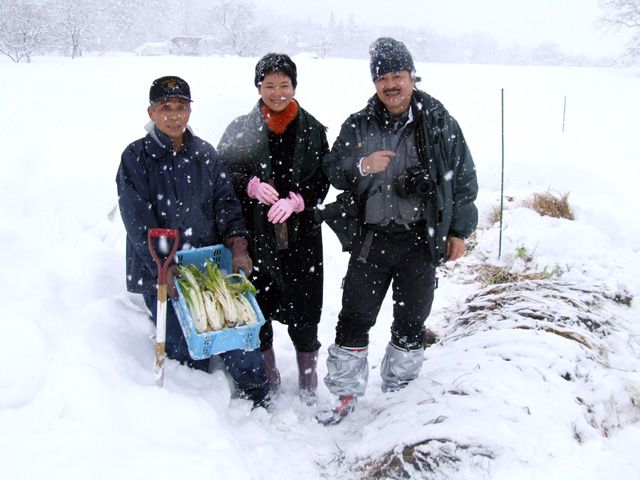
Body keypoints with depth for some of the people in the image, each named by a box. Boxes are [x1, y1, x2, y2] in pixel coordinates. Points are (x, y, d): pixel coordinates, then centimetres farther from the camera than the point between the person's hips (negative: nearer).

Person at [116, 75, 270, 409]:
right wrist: (161, 265, -21)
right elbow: (137, 219, -10)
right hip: (162, 273, -3)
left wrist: (238, 245, -10)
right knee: (189, 355, -4)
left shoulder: (204, 154, 9)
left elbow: (226, 203, 7)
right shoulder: (136, 158, -3)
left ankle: (259, 402, 18)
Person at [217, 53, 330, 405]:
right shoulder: (241, 129, 2)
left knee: (303, 304, 3)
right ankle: (266, 369, 29)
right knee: (258, 302, 8)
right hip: (254, 233, 0)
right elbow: (224, 173, 2)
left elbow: (322, 181, 2)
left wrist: (294, 201, -16)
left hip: (301, 233, 0)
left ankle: (307, 374, 22)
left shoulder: (312, 129, 4)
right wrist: (252, 185, -18)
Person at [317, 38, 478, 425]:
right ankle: (346, 393, 19)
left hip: (420, 240, -1)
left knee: (411, 323, 11)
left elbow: (464, 177, 5)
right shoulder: (358, 126, 5)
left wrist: (459, 230, 3)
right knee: (354, 318, 4)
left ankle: (399, 393, 29)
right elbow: (332, 169, 8)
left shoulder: (438, 122, 0)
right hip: (371, 237, 1)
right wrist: (361, 166, -14)